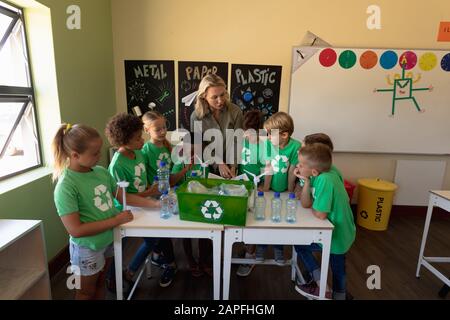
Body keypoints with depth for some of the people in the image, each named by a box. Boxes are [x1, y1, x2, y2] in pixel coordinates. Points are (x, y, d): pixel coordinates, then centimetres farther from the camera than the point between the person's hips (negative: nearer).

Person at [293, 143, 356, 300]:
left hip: (336, 237, -8)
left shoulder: (325, 179, -34)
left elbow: (320, 214, -30)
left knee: (298, 244, 9)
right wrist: (306, 181, -18)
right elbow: (305, 203, -6)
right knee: (338, 270, 26)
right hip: (343, 234, 8)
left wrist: (312, 207, -9)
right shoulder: (325, 173, -7)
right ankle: (339, 295, 48)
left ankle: (321, 286, 14)